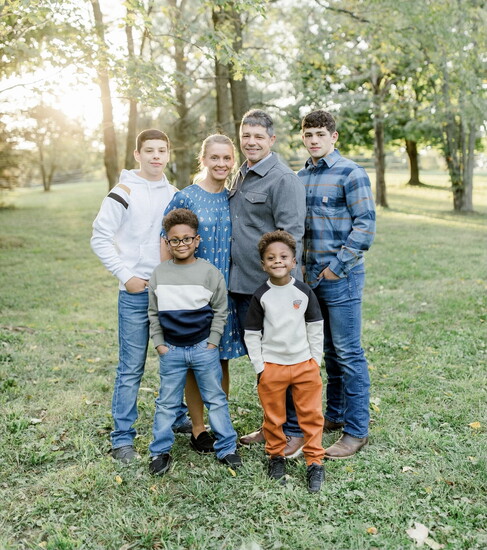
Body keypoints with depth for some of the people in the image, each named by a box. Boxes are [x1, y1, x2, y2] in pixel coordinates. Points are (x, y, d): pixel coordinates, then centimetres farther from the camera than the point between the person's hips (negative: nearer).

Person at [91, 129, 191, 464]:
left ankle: (179, 417, 33)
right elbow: (100, 239, -6)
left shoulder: (174, 194, 11)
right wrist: (126, 275, -11)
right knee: (131, 368, -1)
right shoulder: (124, 193, -5)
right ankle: (123, 438, 10)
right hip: (136, 292, -5)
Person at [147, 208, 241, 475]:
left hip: (204, 348, -1)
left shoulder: (210, 272, -5)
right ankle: (160, 451, 24)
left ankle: (226, 447, 22)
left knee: (215, 399, 10)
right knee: (167, 402, 11)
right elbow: (153, 313, 8)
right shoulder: (159, 274, 1)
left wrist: (213, 342, -5)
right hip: (171, 350, 1)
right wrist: (159, 343, 2)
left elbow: (220, 311, 0)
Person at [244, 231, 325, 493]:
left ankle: (315, 462, 19)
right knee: (273, 418, 11)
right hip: (271, 365, -1)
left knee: (311, 415, 6)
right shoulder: (261, 296, -5)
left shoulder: (304, 291, -2)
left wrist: (316, 360, 4)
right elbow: (251, 335, 0)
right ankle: (276, 456, 31)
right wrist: (259, 368, -4)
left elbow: (315, 327, 7)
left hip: (304, 363, 1)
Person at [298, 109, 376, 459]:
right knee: (329, 350, 16)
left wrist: (337, 266, -15)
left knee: (348, 353, -2)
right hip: (313, 275, 7)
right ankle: (335, 415, 31)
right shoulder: (302, 177, 12)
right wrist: (304, 266, 9)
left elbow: (365, 224, -14)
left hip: (342, 276, -7)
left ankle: (357, 430, 9)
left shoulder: (351, 174, -9)